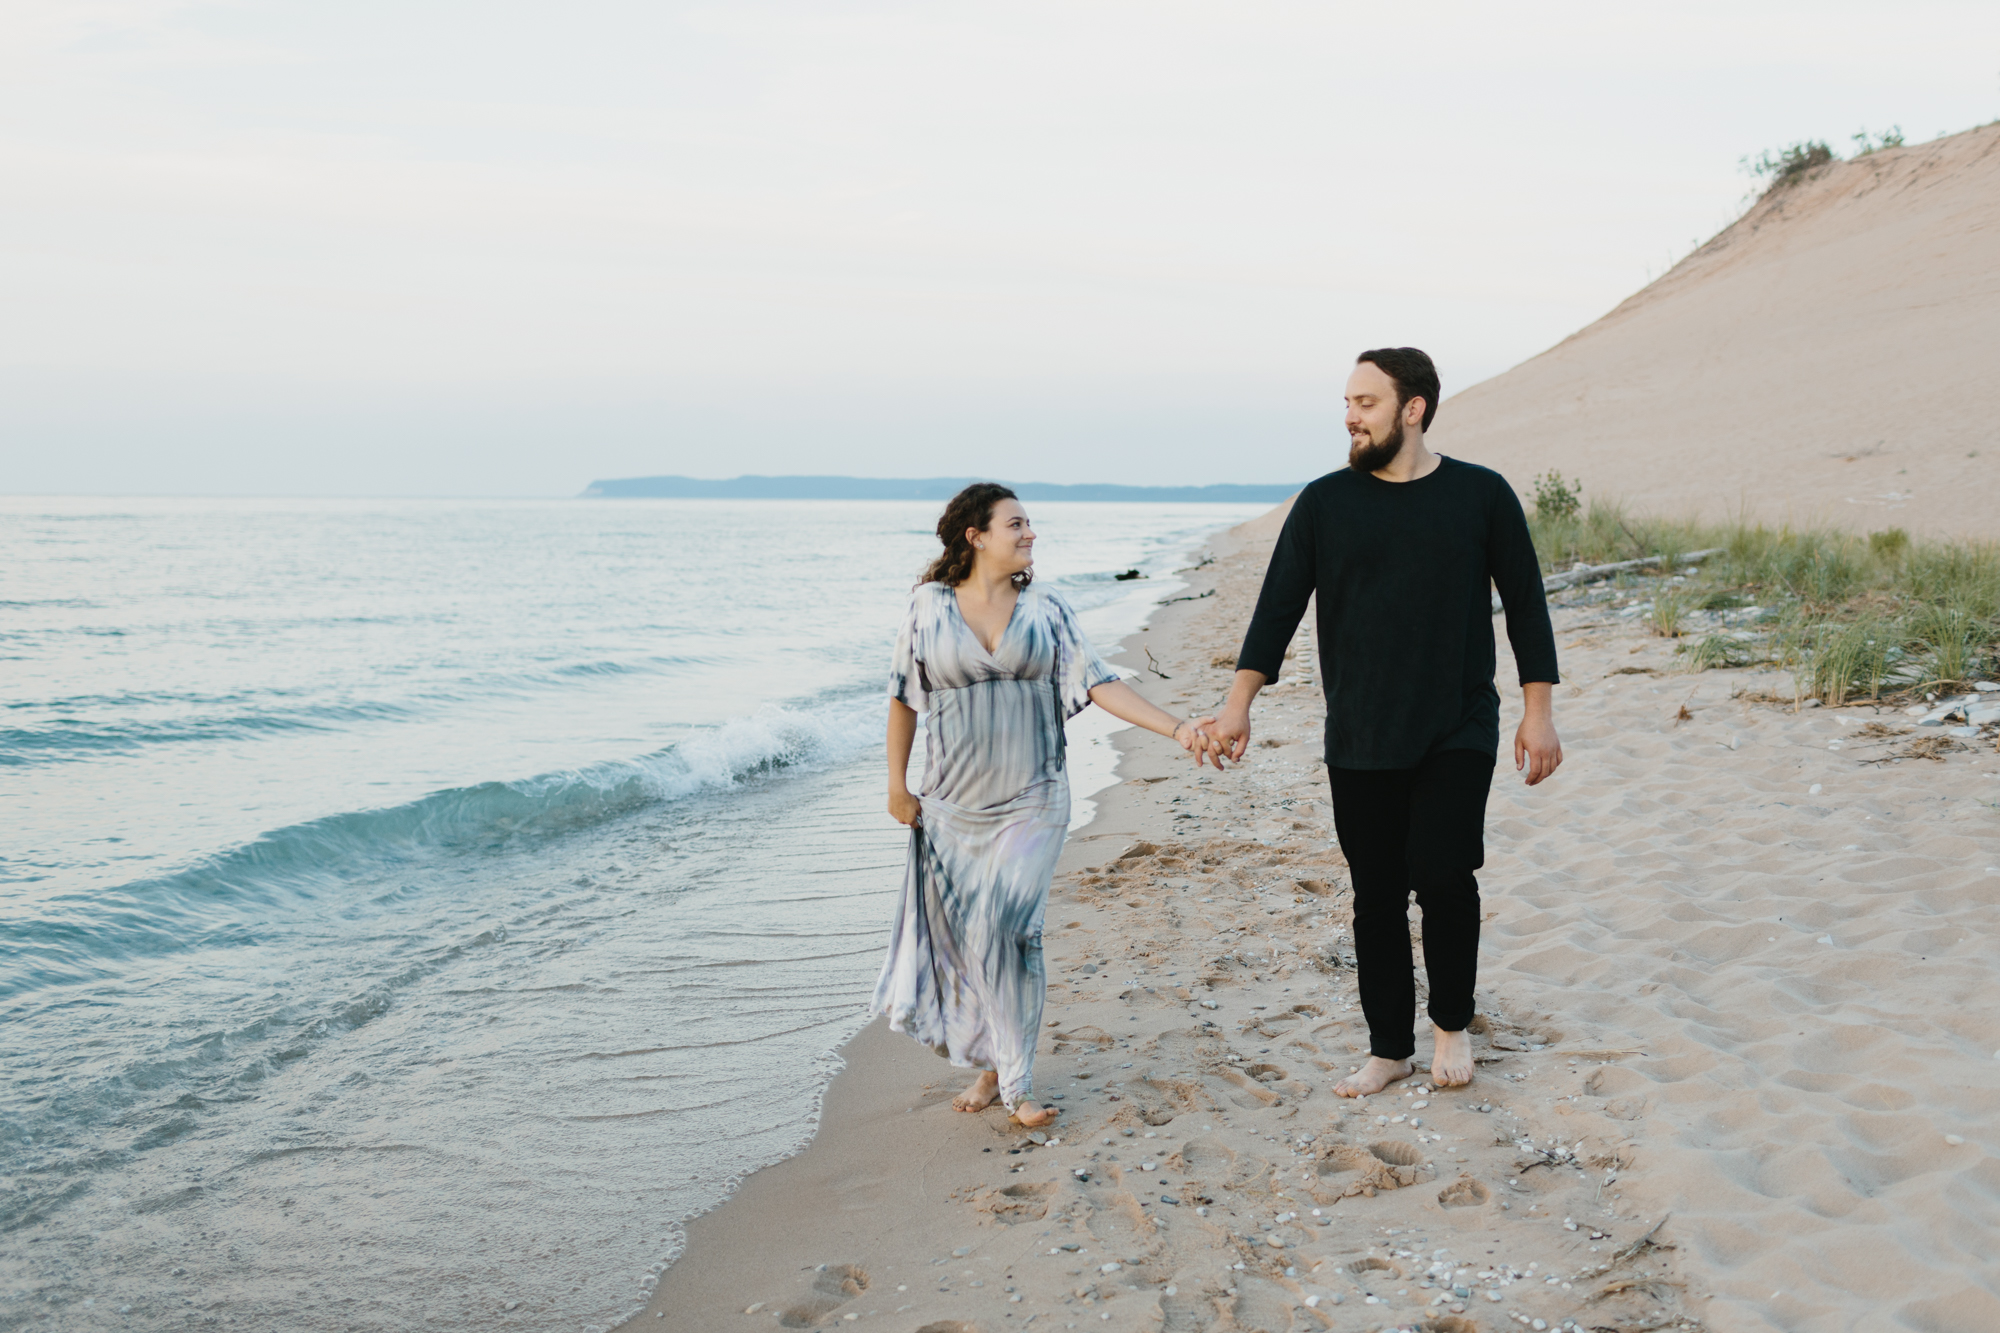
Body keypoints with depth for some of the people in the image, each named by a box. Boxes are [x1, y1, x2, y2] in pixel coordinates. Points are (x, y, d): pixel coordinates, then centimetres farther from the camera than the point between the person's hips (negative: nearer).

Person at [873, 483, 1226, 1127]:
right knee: (961, 937, 4)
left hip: (1031, 803, -1)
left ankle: (1015, 1082, -1)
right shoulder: (929, 606, 0)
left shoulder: (1046, 610, 2)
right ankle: (991, 1067, 21)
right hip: (953, 808, 1)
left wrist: (1176, 728, -13)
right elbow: (904, 698, 7)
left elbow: (1096, 682, -3)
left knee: (1004, 929, -11)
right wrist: (897, 784, 4)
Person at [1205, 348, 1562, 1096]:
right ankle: (1390, 1049, 22)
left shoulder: (1481, 494, 0)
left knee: (1443, 874, -14)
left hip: (1458, 732, -2)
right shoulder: (1324, 503, 3)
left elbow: (1525, 606, 4)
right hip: (1359, 740, 2)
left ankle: (1451, 1022, 13)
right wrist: (1239, 702, -5)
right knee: (1377, 897, 6)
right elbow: (1278, 607, 3)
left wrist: (1538, 712, 0)